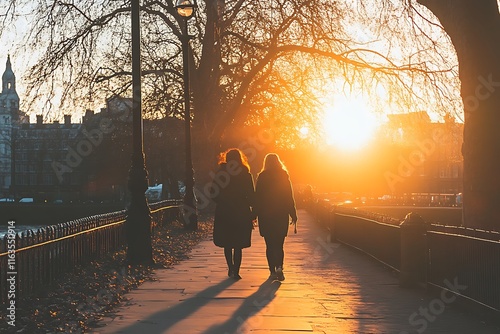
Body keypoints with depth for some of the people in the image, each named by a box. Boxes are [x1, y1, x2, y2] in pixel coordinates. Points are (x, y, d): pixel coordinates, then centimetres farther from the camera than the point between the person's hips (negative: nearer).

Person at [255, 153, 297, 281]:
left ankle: (273, 271, 5)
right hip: (281, 215, 1)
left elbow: (257, 197, -2)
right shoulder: (284, 176, -1)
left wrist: (255, 214, 4)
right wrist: (293, 215, 5)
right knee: (279, 244, 7)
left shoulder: (262, 177, -3)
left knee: (270, 245, 7)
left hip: (265, 215, -1)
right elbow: (289, 197, -1)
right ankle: (279, 267, -13)